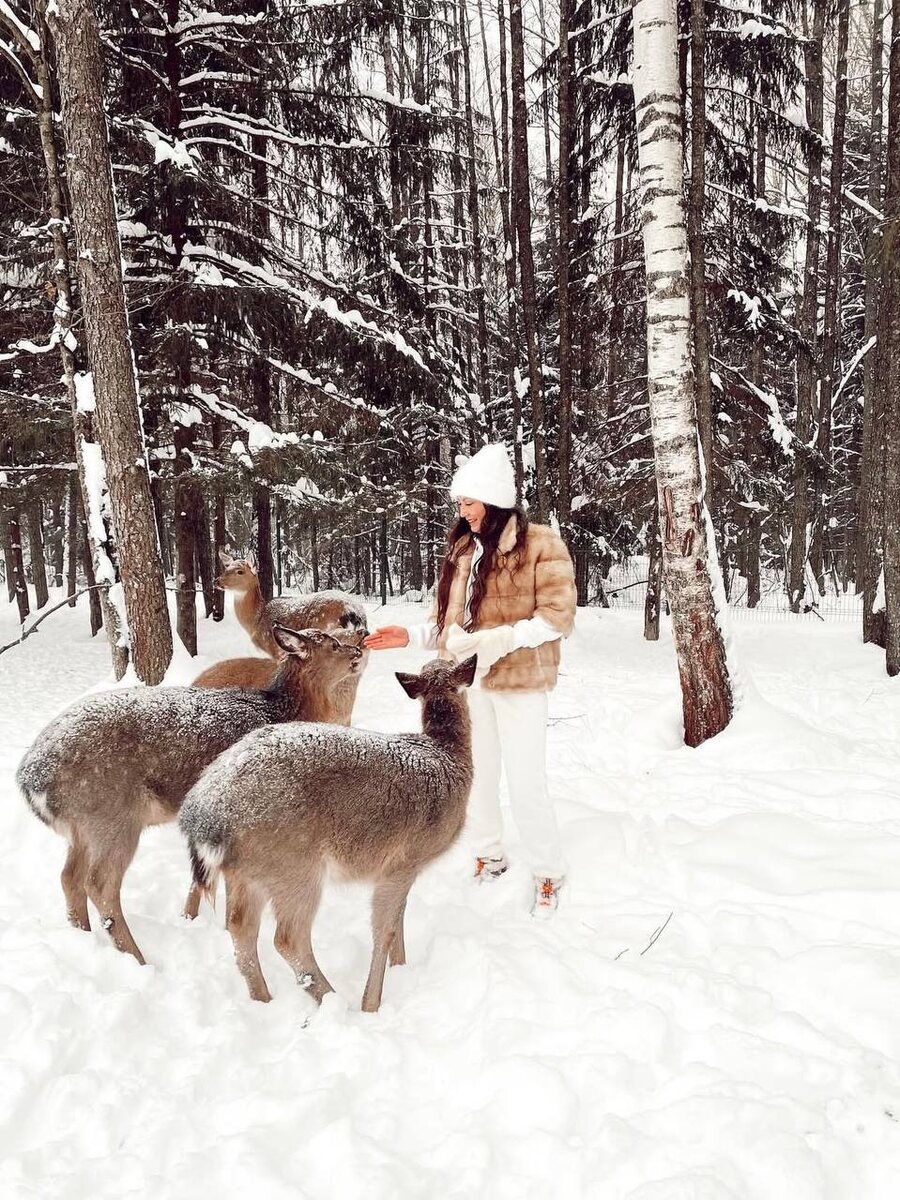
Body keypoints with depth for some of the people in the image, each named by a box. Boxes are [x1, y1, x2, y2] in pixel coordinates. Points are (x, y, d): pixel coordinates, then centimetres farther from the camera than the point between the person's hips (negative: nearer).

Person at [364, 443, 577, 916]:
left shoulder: (540, 543, -6)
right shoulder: (463, 550, 12)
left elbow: (558, 617, -12)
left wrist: (499, 639, -22)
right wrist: (410, 635, -1)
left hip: (518, 680, -6)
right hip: (468, 681, 6)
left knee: (525, 781, -3)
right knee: (473, 775, 12)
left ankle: (548, 873, 17)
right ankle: (488, 858, 32)